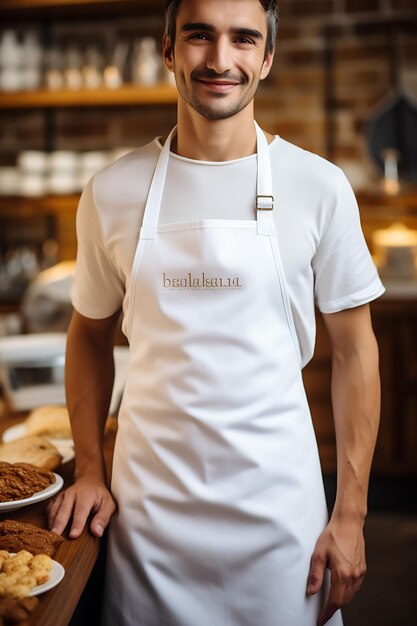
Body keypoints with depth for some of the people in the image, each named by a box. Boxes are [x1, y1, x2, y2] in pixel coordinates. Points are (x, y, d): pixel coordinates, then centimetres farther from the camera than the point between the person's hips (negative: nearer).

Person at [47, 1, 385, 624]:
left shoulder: (319, 186, -6)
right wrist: (89, 471, 3)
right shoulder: (112, 192, -2)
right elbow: (90, 333, 10)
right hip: (146, 504, 1)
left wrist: (351, 514, -3)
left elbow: (353, 348, -1)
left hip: (278, 503, -1)